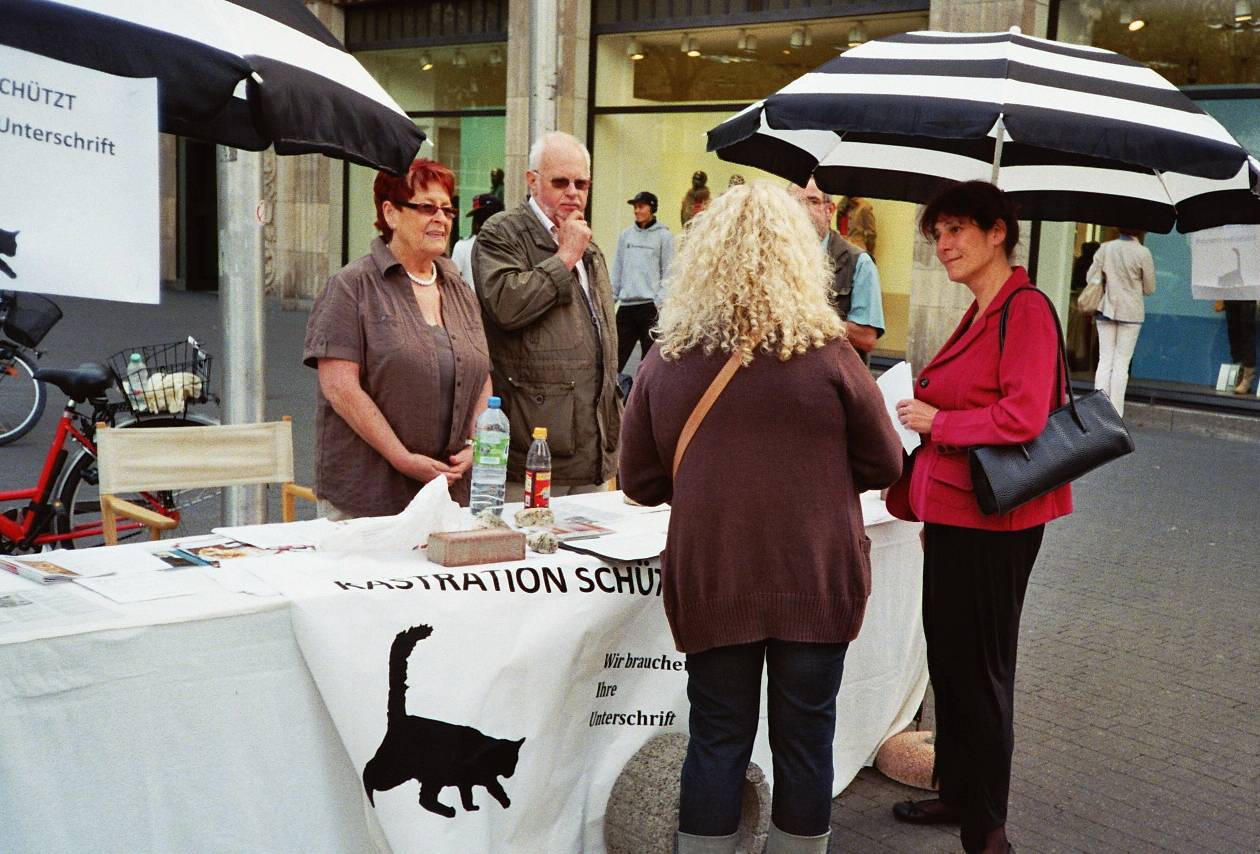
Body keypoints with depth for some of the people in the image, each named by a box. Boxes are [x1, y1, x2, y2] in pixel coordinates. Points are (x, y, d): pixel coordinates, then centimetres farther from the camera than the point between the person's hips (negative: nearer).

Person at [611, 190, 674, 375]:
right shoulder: (626, 235, 12)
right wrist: (612, 296, 7)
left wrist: (660, 301, -11)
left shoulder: (664, 236, 0)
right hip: (626, 305, 4)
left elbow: (668, 272, -3)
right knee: (617, 354, 1)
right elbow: (617, 269, 14)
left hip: (651, 304, -3)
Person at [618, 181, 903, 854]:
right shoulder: (828, 356, -9)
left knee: (717, 739, 12)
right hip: (814, 578, -1)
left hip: (709, 579, 1)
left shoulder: (665, 361, -4)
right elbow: (883, 466, 1)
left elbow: (641, 483, 4)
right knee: (804, 736, 13)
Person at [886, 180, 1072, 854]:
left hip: (990, 520, -9)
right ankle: (958, 794, 34)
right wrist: (930, 505, 19)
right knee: (949, 657, 18)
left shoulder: (1025, 310, -15)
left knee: (977, 668, 2)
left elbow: (1023, 417, -25)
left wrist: (935, 422, -13)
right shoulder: (980, 314, 13)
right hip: (956, 511, 9)